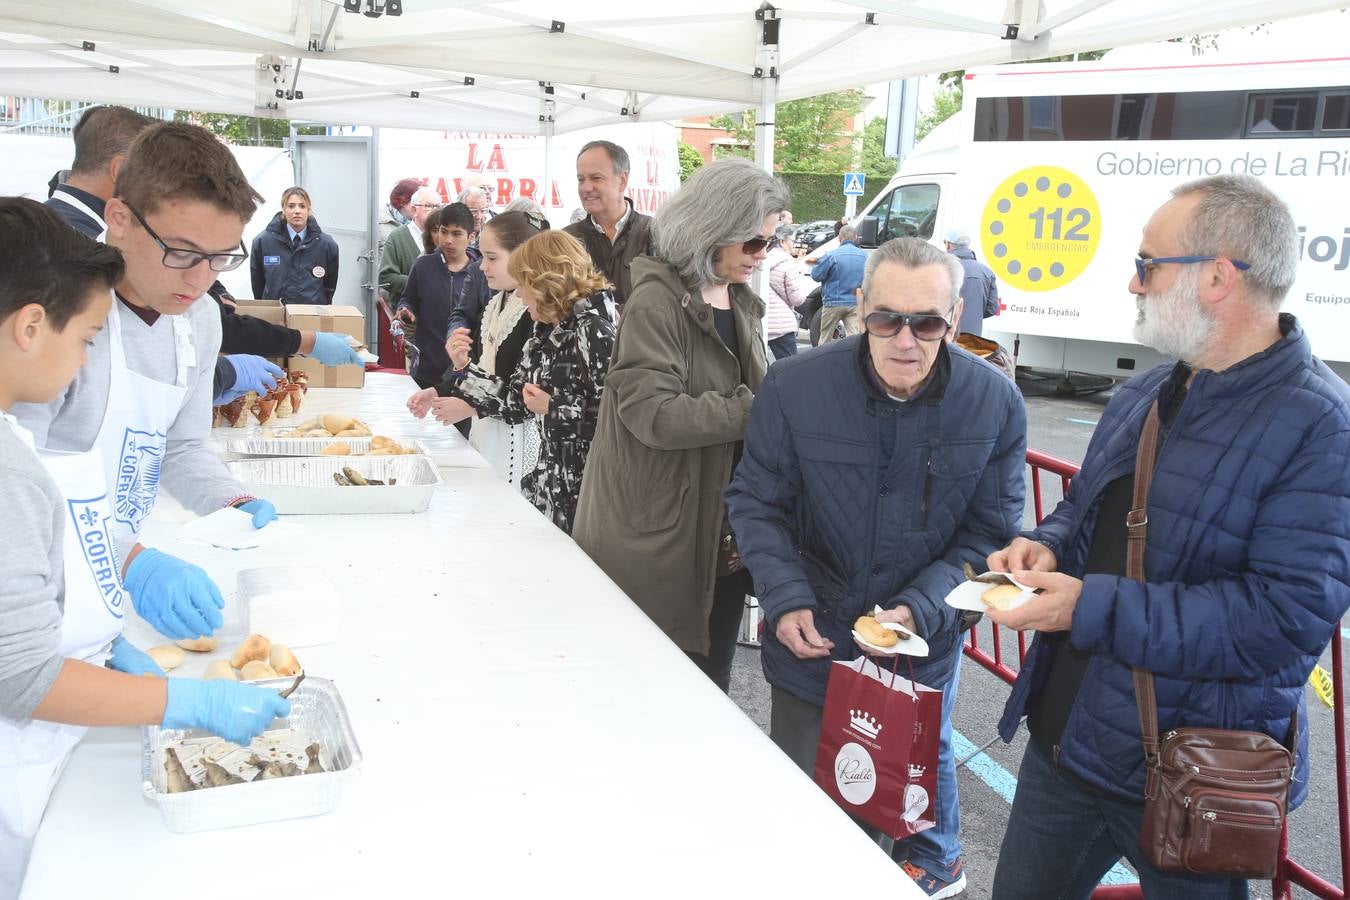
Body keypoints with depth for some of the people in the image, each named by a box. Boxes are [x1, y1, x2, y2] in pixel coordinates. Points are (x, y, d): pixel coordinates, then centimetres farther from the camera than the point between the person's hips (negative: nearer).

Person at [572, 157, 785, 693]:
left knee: (710, 689, 16)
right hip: (659, 541, -7)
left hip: (724, 537, 7)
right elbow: (652, 413, -25)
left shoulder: (741, 303, 12)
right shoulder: (657, 301, -14)